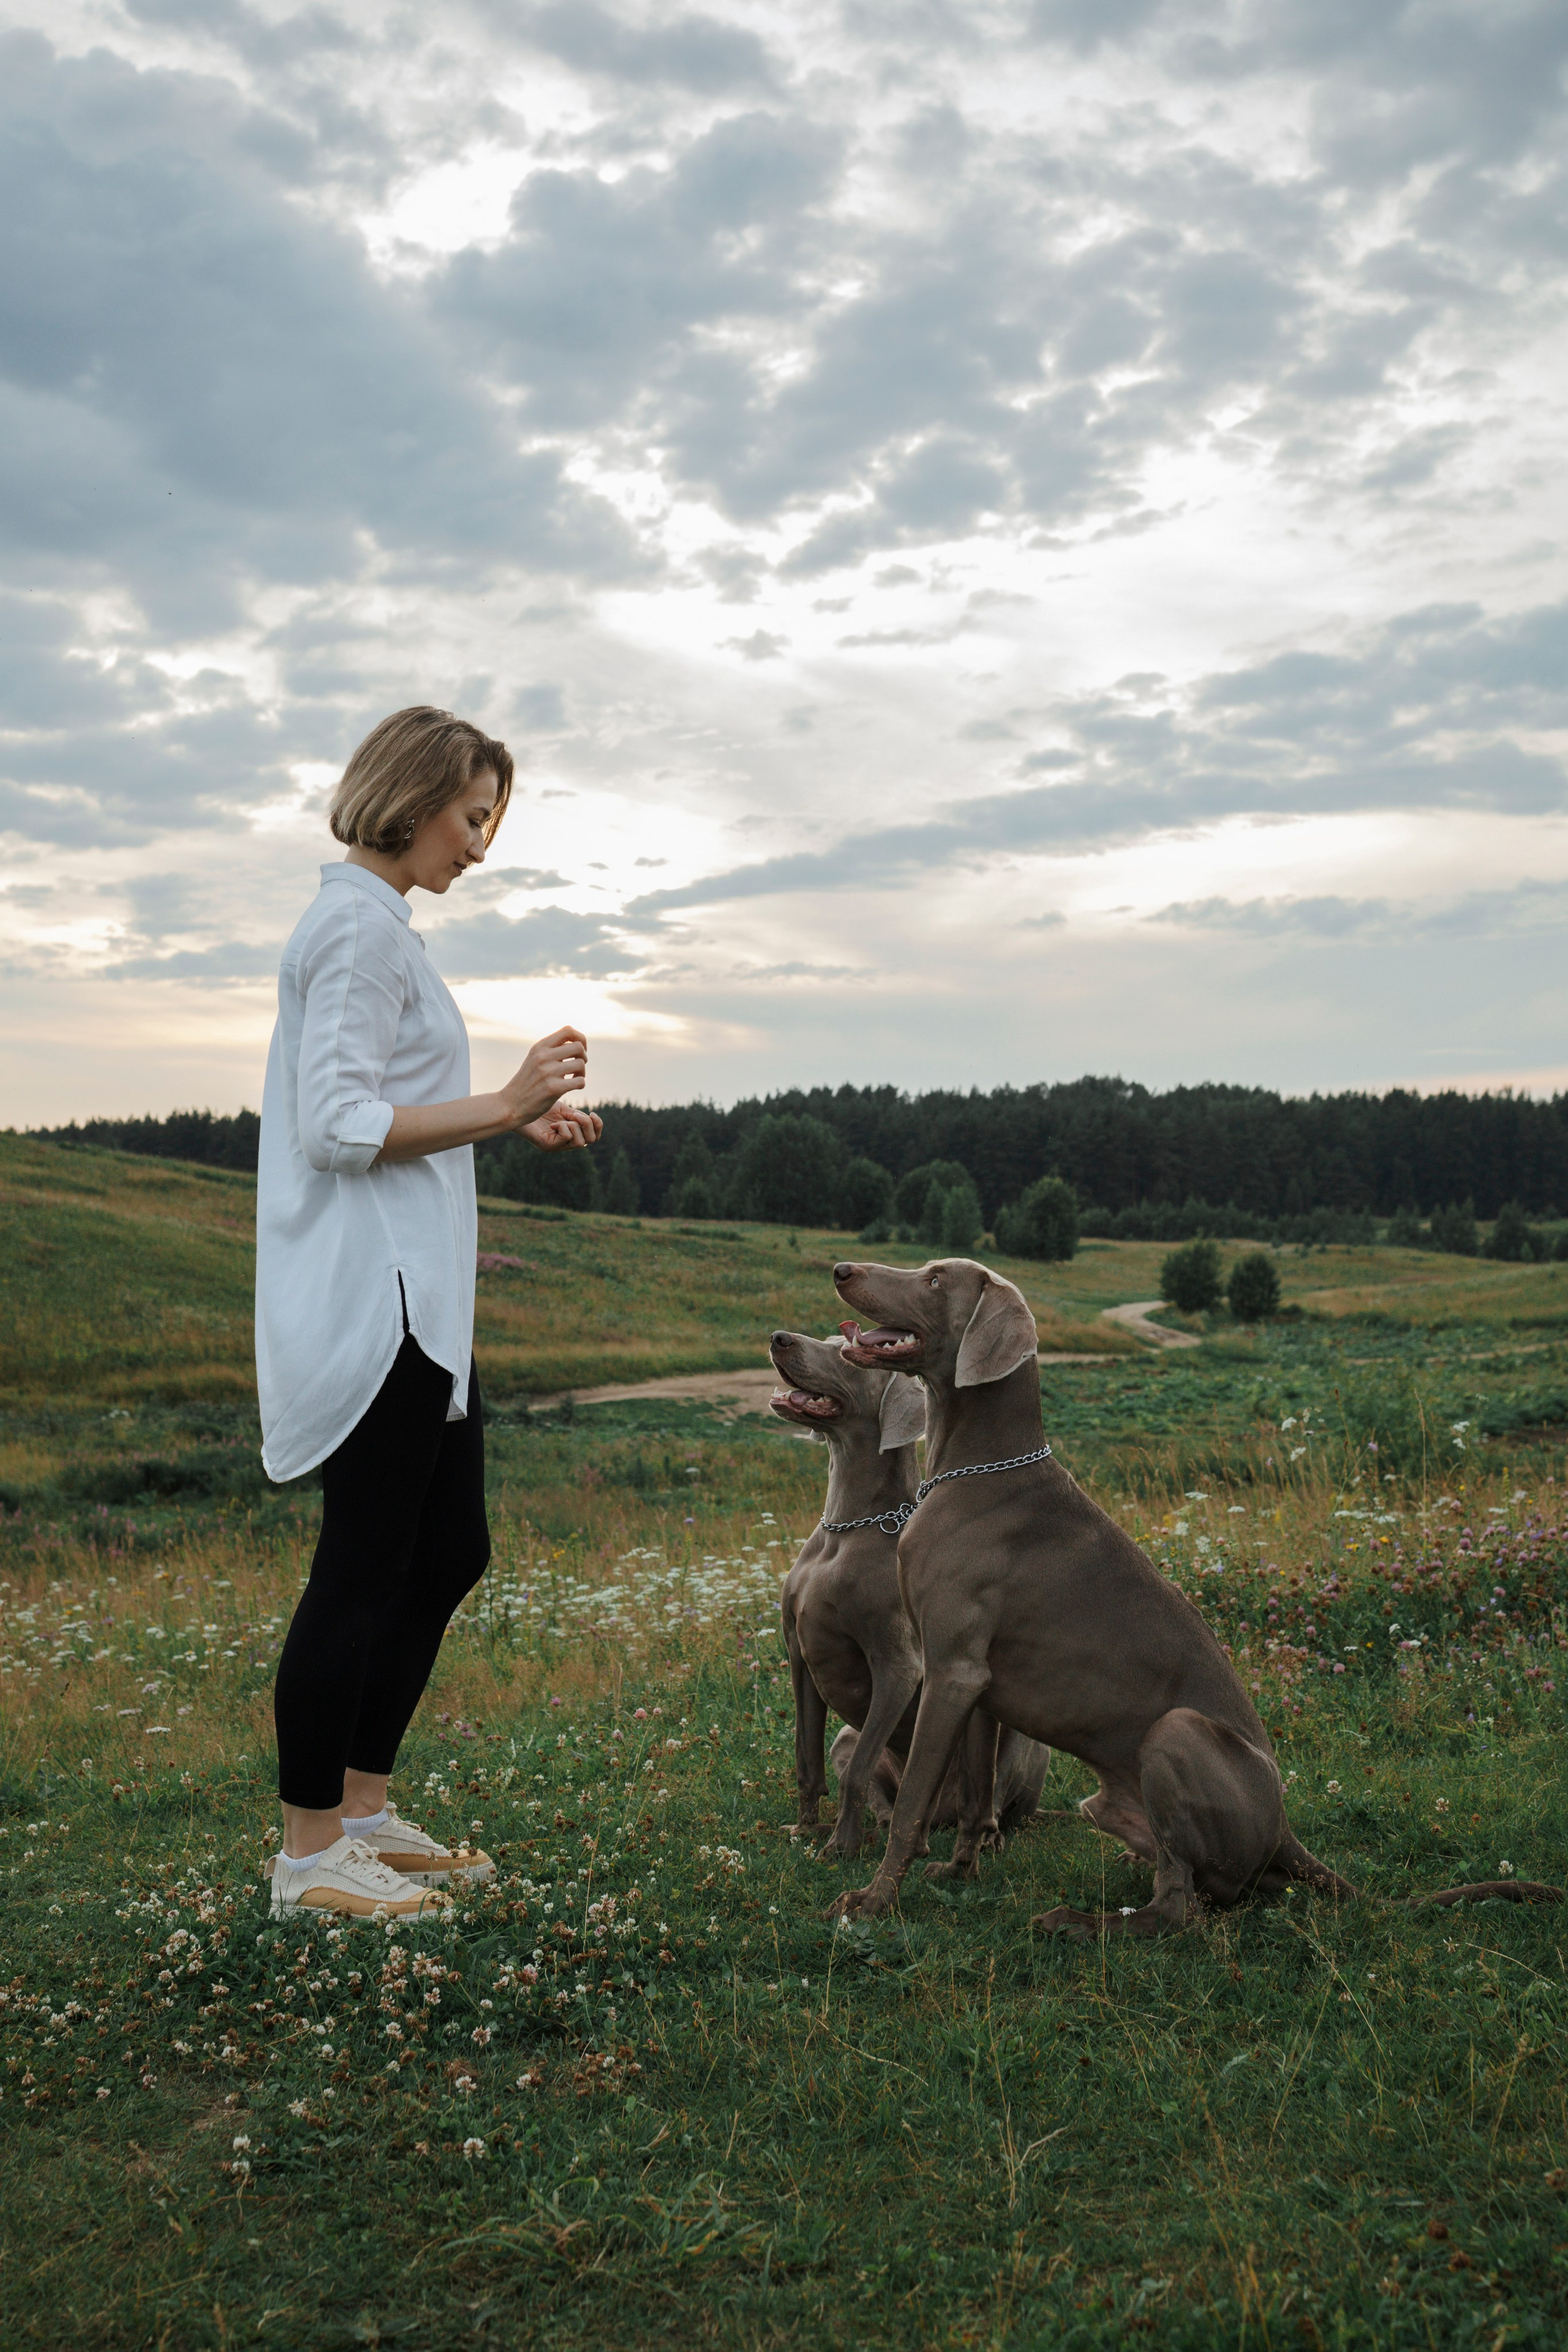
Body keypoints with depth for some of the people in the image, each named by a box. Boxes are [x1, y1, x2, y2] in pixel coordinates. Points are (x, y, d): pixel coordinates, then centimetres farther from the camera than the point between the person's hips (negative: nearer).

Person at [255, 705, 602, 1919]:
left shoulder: (376, 924, 20)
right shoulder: (358, 927, -12)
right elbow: (339, 1127, -20)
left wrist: (515, 1122, 14)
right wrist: (502, 1105, -22)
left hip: (417, 1302, 11)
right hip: (375, 1301, -11)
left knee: (449, 1555, 14)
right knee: (365, 1568, -4)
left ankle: (364, 1812, 24)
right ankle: (308, 1853, 8)